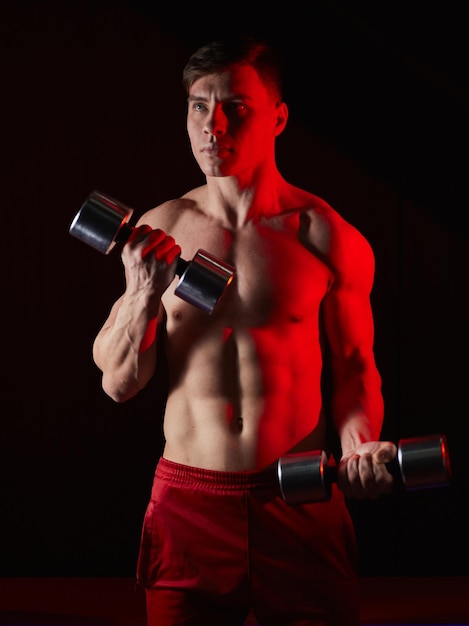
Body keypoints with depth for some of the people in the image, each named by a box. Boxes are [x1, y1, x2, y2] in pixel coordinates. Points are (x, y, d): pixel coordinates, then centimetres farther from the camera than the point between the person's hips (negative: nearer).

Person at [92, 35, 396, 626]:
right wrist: (144, 295, -11)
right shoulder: (159, 230, 3)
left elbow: (353, 366, 5)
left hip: (302, 504, -1)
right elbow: (119, 383, 4)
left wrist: (360, 446, -13)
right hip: (187, 504, 1)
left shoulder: (325, 236, -2)